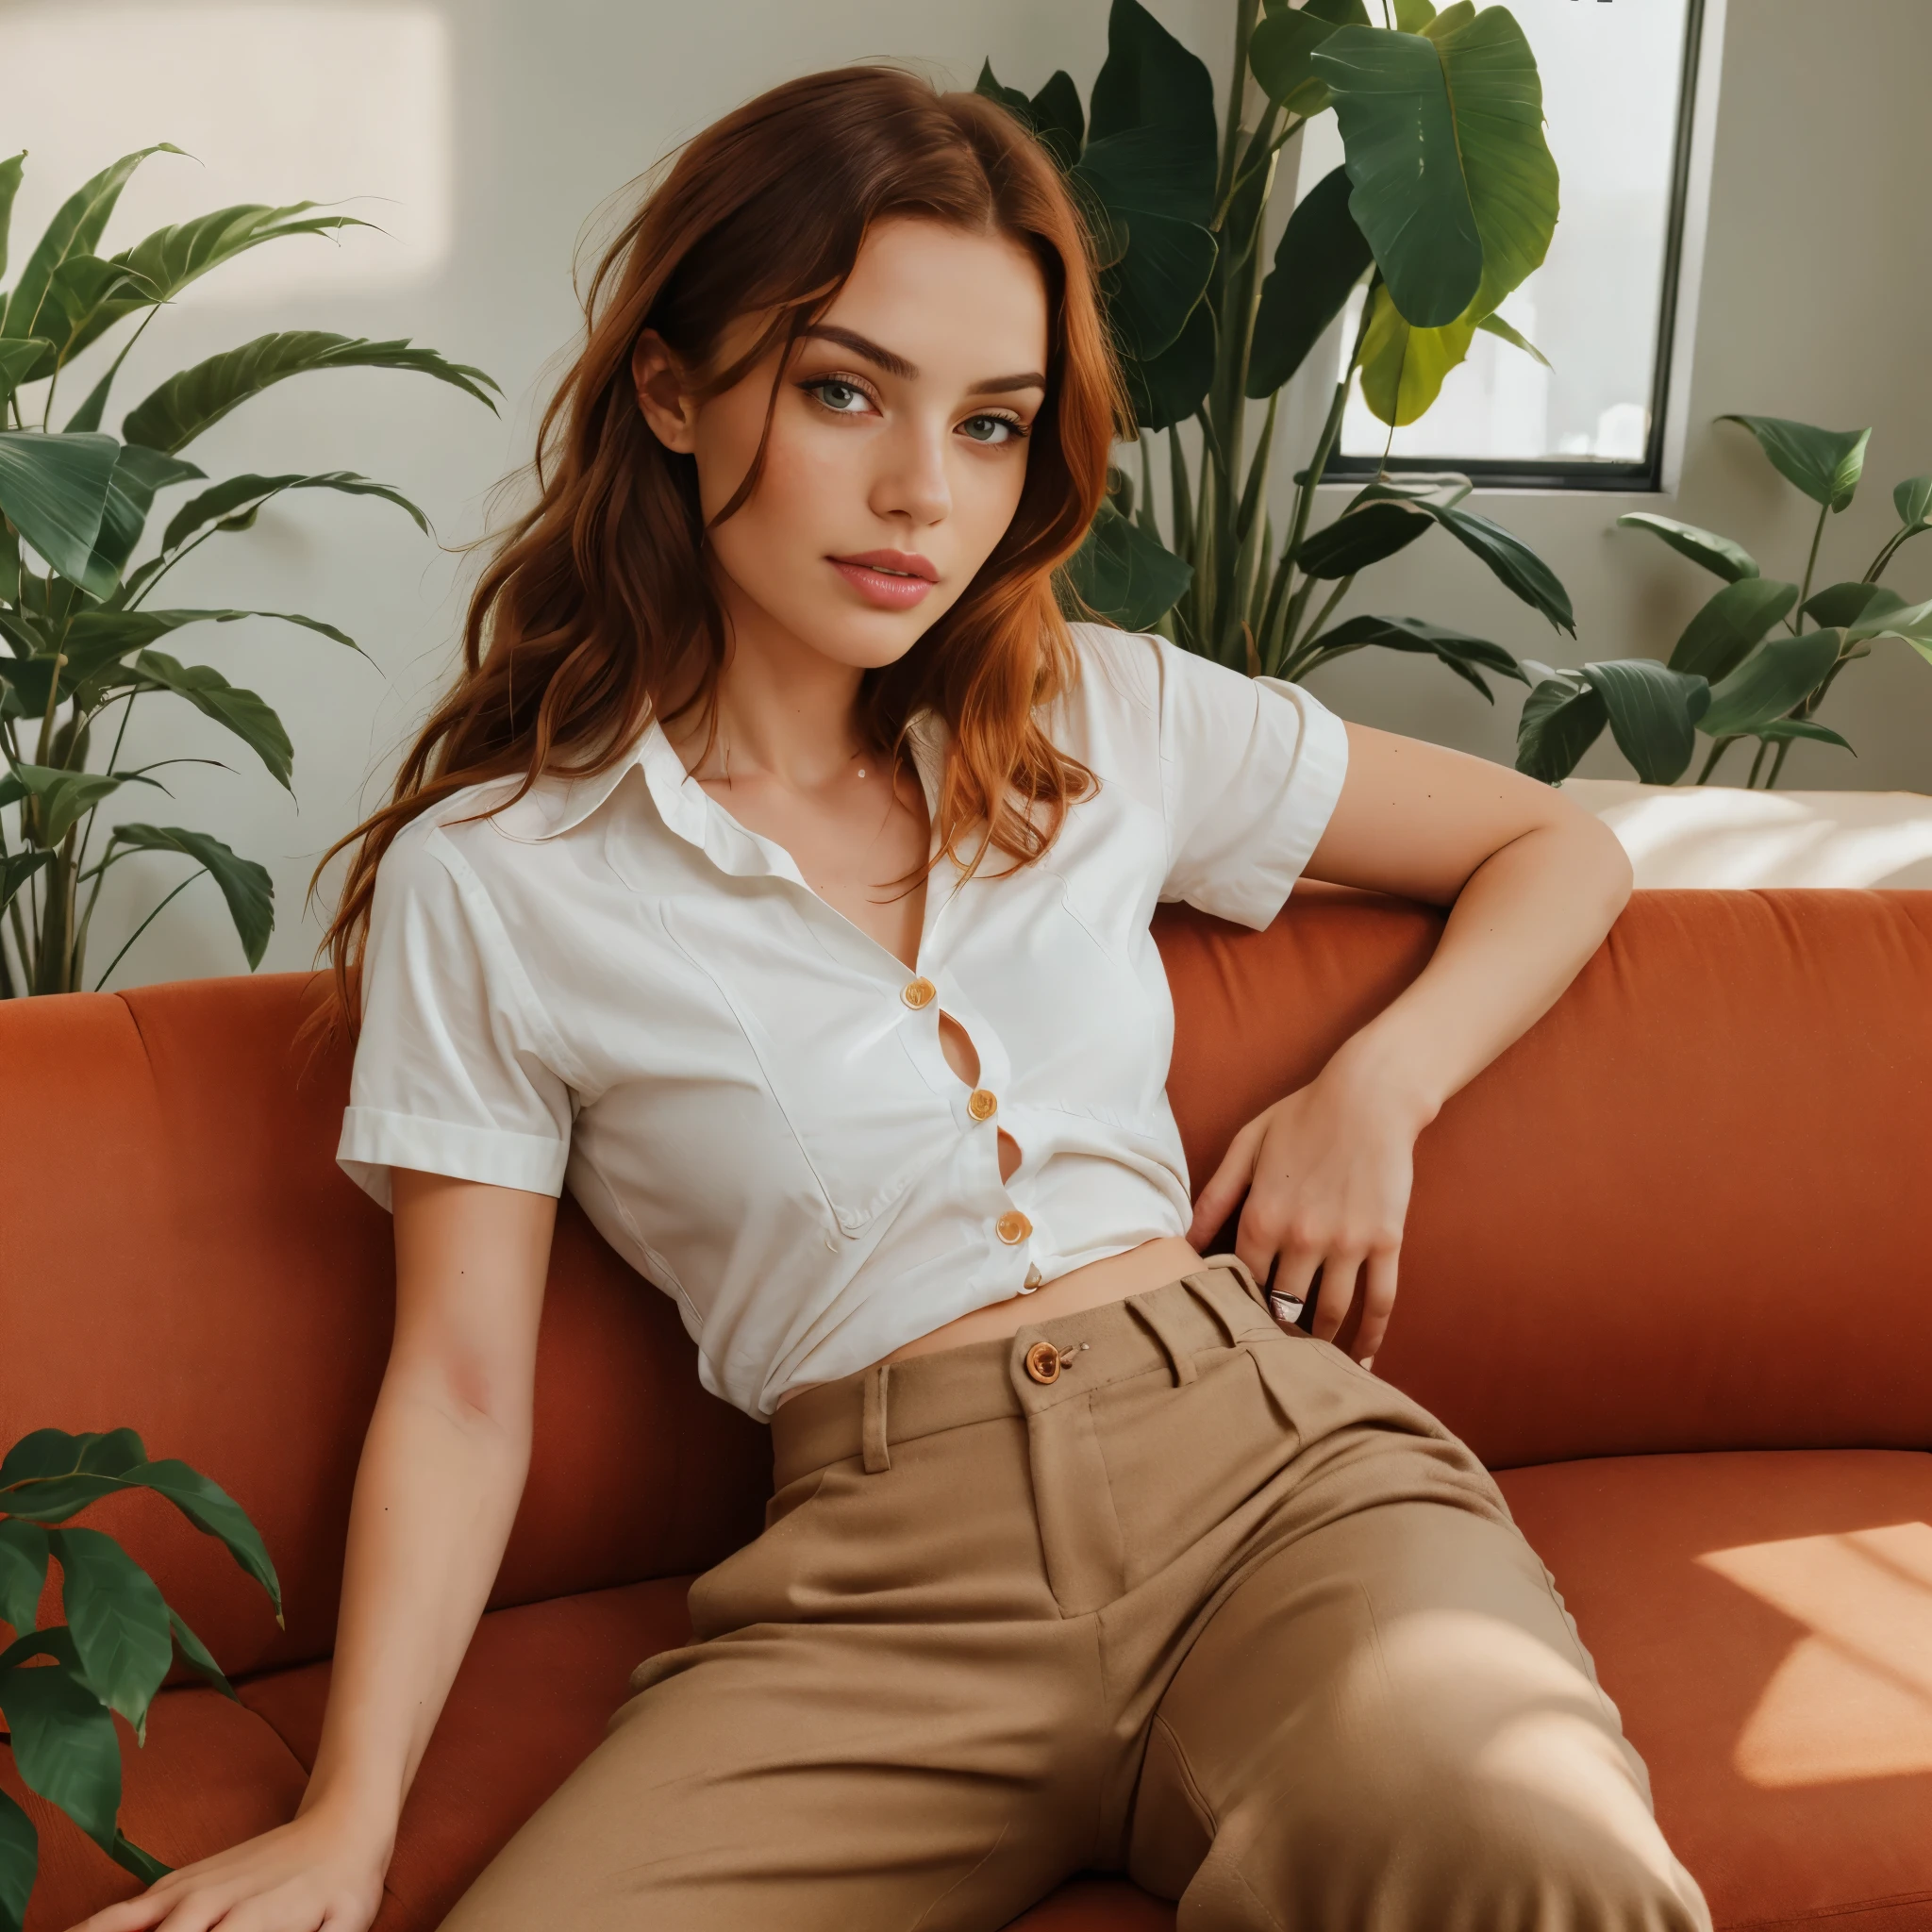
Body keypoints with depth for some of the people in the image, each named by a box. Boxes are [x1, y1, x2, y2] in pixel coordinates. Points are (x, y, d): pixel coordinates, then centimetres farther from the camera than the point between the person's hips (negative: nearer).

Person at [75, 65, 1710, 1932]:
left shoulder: (1113, 717, 12)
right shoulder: (486, 881, 4)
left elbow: (1558, 847, 22)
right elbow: (460, 1387, 3)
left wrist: (1377, 1085, 5)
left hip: (1280, 1465, 1)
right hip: (876, 1582, -1)